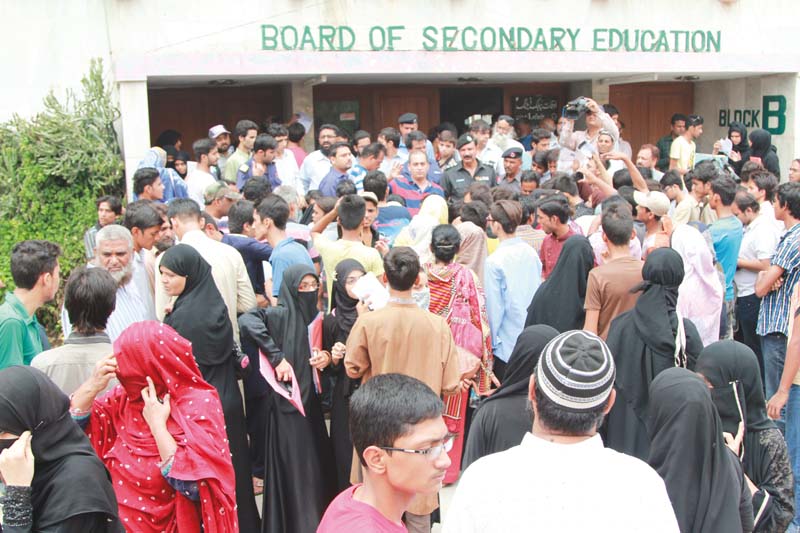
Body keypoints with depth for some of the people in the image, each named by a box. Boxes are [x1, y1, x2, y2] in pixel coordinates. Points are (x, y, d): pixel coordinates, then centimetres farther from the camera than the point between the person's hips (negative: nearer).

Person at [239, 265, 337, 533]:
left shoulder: (318, 317, 8)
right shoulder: (280, 314, -11)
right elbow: (246, 320, -28)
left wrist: (328, 357, -7)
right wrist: (277, 357, -26)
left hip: (312, 401, 6)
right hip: (288, 404, -6)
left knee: (318, 465, 12)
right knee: (295, 469, -2)